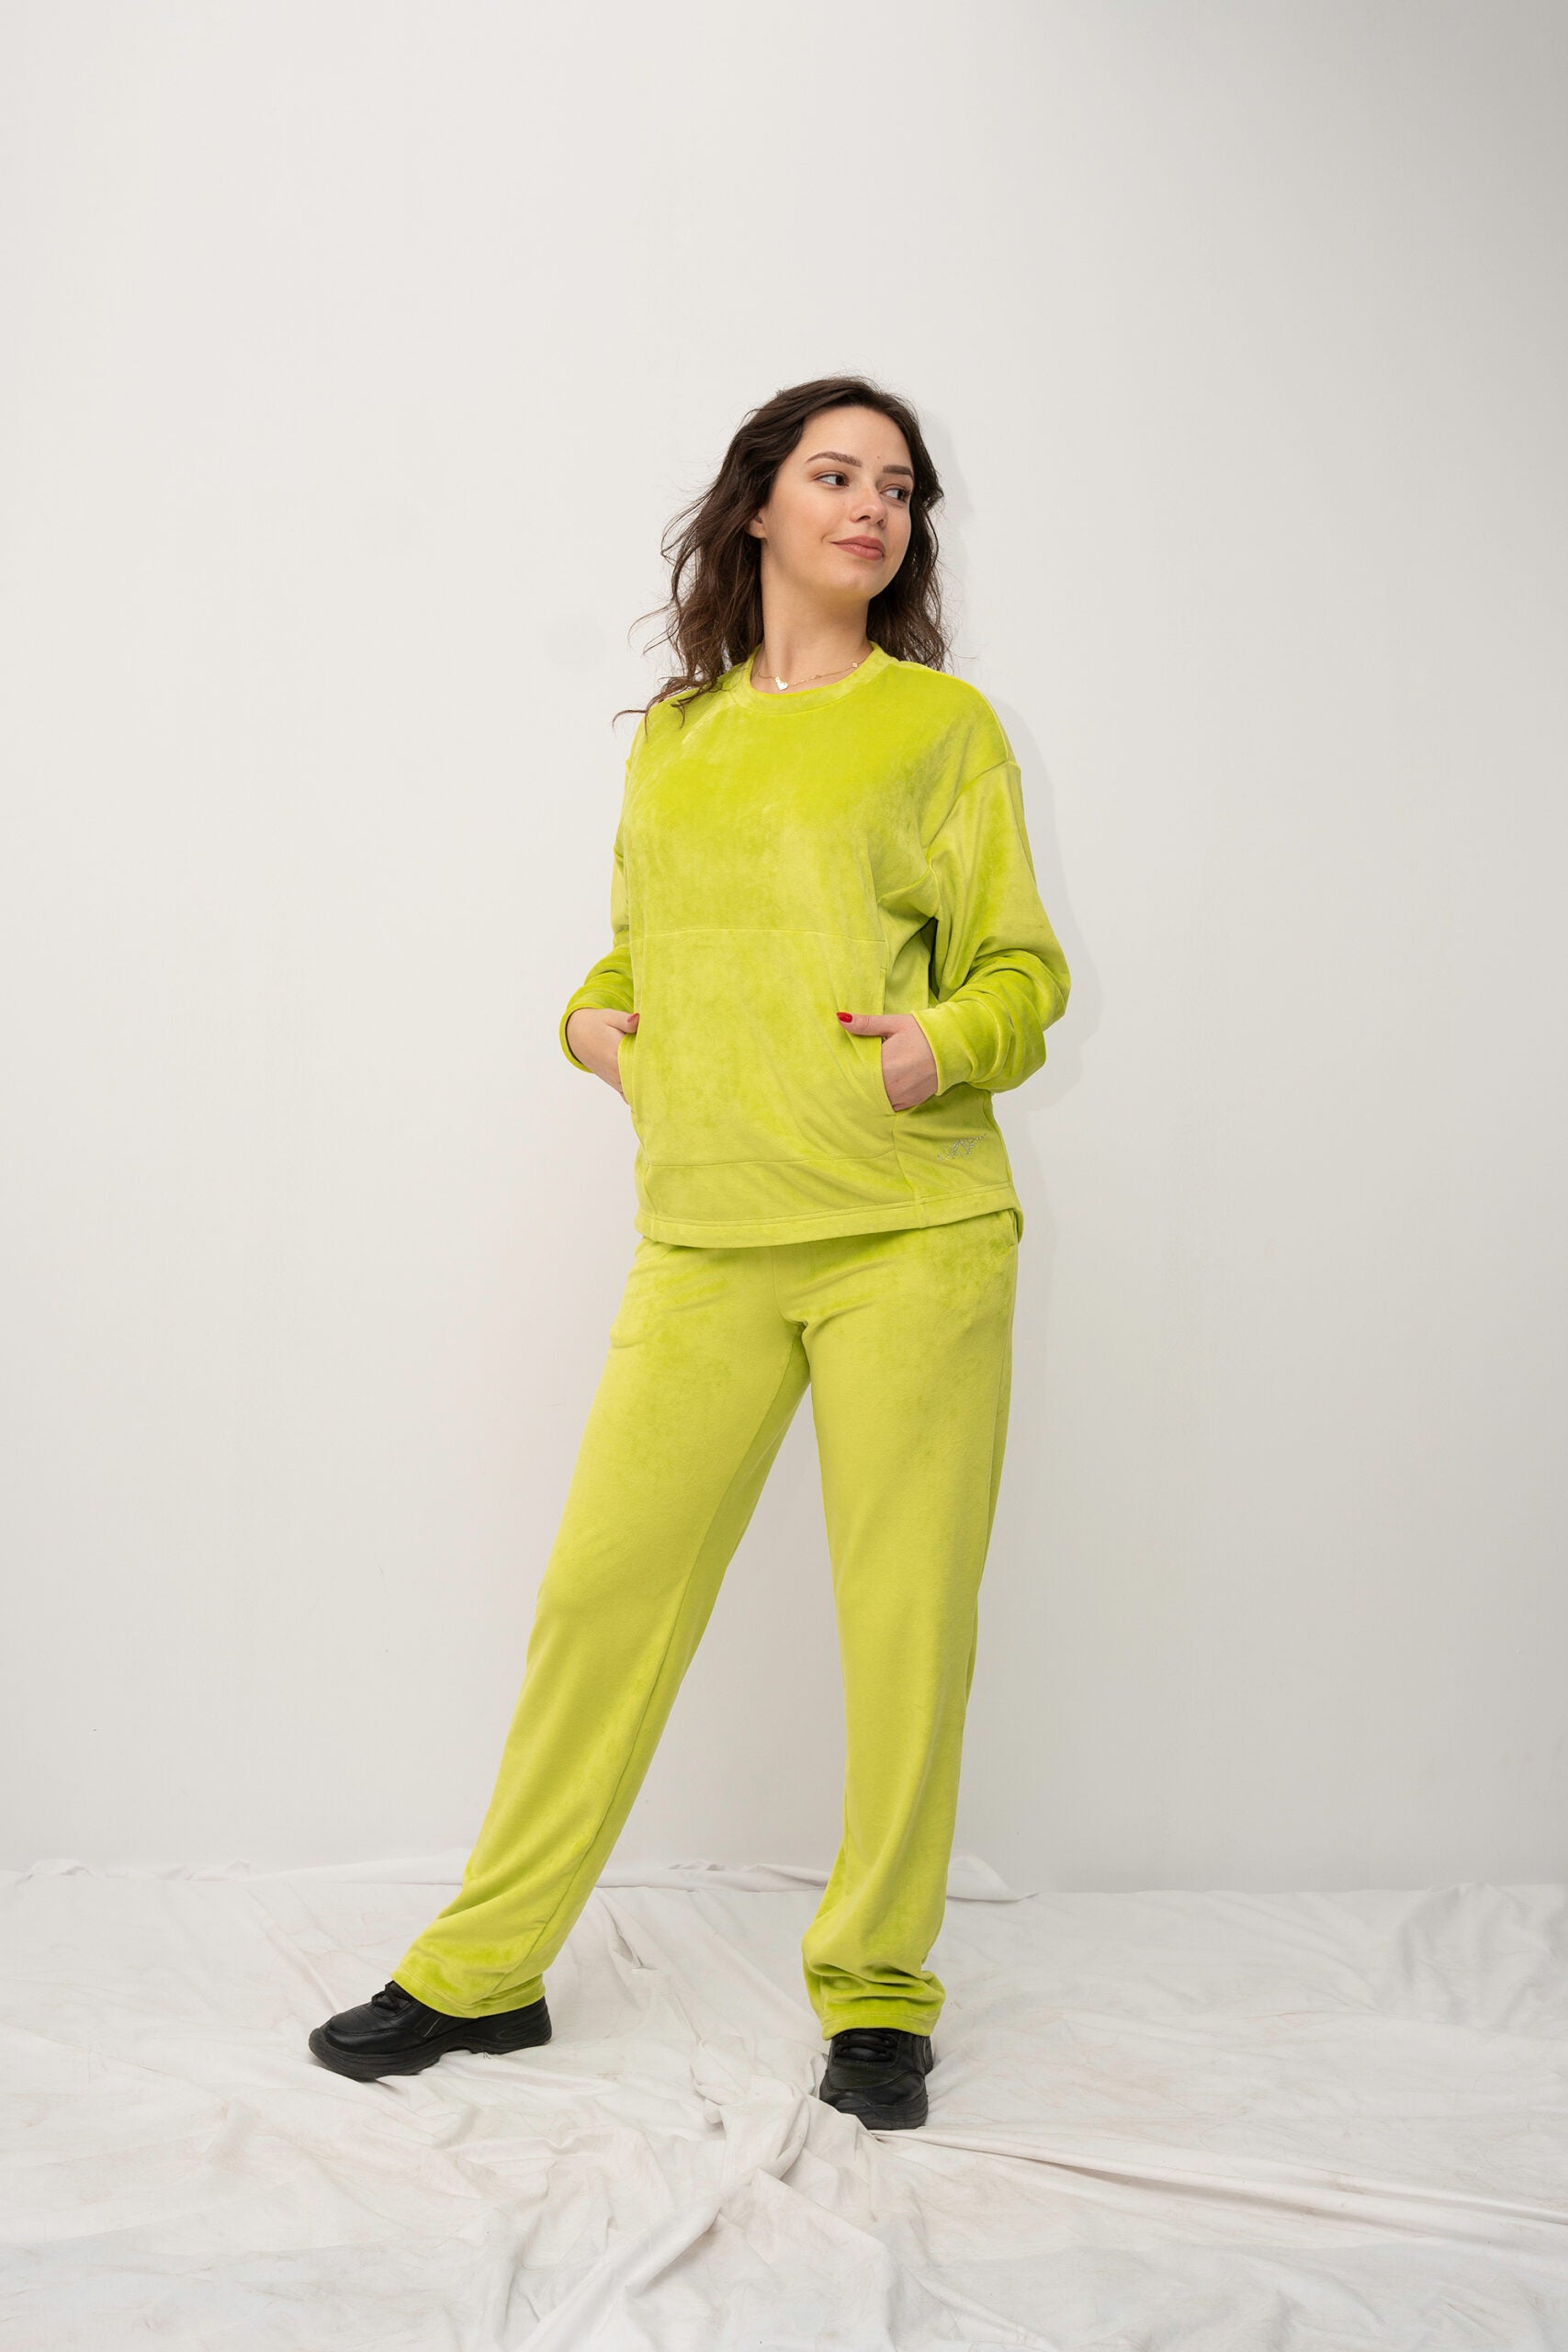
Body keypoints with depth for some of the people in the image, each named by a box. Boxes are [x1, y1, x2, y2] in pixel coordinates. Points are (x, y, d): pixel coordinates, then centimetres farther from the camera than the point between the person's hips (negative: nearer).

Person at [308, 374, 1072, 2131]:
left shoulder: (941, 722, 7)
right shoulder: (671, 738, 16)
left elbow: (1024, 966, 6)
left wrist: (949, 1042, -14)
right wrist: (595, 1019, 7)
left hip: (912, 1228, -2)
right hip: (706, 1239, 3)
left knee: (908, 1611, 1)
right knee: (603, 1585, 3)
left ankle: (877, 1988, 19)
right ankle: (483, 1967, 18)